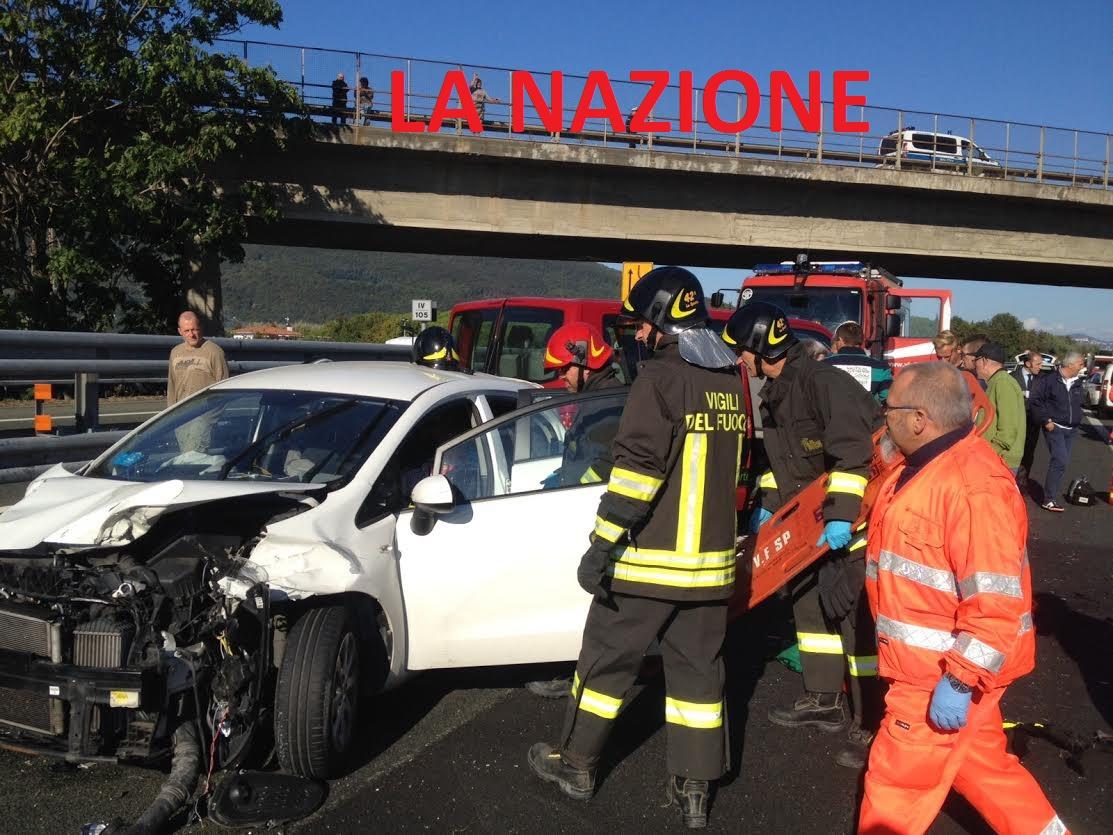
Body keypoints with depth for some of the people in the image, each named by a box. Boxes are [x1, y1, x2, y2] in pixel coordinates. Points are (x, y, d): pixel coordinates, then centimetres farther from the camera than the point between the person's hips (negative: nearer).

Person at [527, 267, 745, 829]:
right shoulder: (732, 382, 10)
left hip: (649, 559, -6)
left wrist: (601, 547, -18)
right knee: (697, 670, 13)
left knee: (606, 660, 9)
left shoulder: (661, 376, -14)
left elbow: (637, 468, -21)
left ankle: (575, 763, 24)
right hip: (712, 559, 7)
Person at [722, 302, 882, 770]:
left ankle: (872, 726, 1)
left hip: (854, 522, -10)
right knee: (809, 601, 16)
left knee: (856, 616, -8)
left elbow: (854, 452, -28)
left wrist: (841, 515, -31)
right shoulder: (775, 394, 11)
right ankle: (823, 701, 30)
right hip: (816, 520, 10)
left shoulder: (822, 383, -21)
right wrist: (767, 503, 18)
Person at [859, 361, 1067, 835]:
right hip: (929, 663, 10)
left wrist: (958, 680, -26)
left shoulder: (973, 485, -27)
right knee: (983, 764, 23)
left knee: (898, 782, 3)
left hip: (947, 672, -10)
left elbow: (996, 602, -29)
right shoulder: (924, 466, 6)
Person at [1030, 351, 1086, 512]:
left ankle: (1051, 495, 21)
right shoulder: (1049, 379, -11)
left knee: (1061, 462, 9)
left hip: (1071, 430, 7)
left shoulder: (1077, 382, 10)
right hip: (1054, 428, -7)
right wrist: (1046, 421, -13)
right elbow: (1035, 400, -11)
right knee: (1061, 461, -17)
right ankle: (1049, 500, -13)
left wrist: (1077, 419, 12)